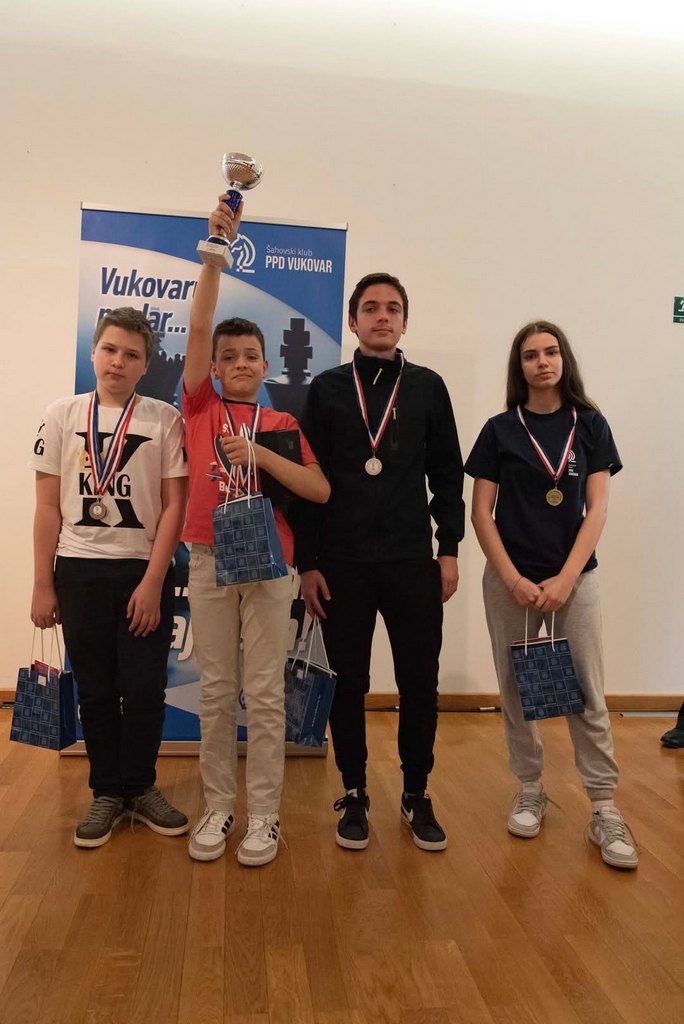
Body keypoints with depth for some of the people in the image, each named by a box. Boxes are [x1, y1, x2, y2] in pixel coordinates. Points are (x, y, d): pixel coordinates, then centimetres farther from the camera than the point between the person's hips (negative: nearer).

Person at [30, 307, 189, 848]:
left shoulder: (164, 419, -2)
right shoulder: (63, 414, 3)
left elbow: (175, 505, -4)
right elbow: (48, 508, 4)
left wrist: (152, 582, -10)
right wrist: (43, 585, 2)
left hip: (145, 570, -1)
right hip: (79, 570, 1)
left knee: (144, 687, 3)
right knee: (96, 688, 9)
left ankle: (140, 787, 24)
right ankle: (108, 791, 25)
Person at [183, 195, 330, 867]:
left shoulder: (284, 425, 6)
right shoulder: (200, 408, 6)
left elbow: (320, 491, -4)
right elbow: (198, 326, -5)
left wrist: (261, 454, -15)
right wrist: (215, 245, -11)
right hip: (208, 560, 1)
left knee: (265, 692, 3)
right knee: (215, 690, 8)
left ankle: (263, 814, 15)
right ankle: (217, 806, 21)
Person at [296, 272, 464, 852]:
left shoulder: (427, 387, 7)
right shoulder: (327, 389, 5)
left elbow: (448, 475, 7)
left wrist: (449, 550, 1)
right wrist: (307, 563, -2)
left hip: (413, 564, 1)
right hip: (342, 564, 0)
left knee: (420, 682, 6)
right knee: (348, 683, 9)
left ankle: (417, 794, 26)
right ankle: (354, 795, 26)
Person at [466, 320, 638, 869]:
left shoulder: (590, 425, 3)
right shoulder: (500, 430, 1)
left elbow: (597, 509, -2)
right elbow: (481, 512, -2)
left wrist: (564, 579, -11)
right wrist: (514, 580, -10)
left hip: (575, 576, 0)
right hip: (510, 579, 0)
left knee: (588, 695, 2)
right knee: (517, 691, 8)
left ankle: (605, 810, 14)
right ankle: (531, 793, 25)